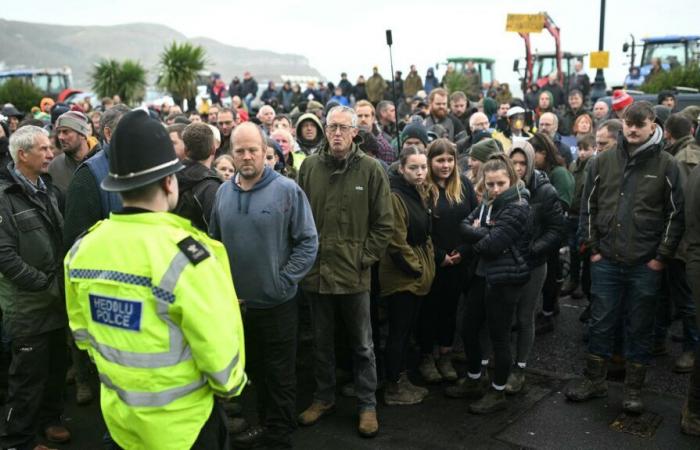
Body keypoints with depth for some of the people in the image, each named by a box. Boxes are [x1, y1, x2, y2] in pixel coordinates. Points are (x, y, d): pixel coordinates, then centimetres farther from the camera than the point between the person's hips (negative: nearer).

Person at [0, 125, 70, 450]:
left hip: (57, 298, 7)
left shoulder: (47, 188, 10)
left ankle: (49, 419, 37)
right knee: (29, 374, 3)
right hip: (28, 304, -7)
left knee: (57, 366, 18)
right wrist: (45, 284, -17)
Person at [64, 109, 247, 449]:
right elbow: (219, 348, -22)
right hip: (182, 421, -5)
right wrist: (229, 386, -1)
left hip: (117, 412, 5)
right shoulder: (185, 255, -27)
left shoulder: (82, 249, -8)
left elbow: (81, 332, 6)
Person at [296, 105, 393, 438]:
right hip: (317, 270, 2)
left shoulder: (371, 169, -6)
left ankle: (367, 405, 27)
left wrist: (365, 257, -7)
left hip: (355, 272, -2)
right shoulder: (309, 167, 0)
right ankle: (324, 397, 36)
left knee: (362, 344, 11)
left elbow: (384, 223, -3)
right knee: (321, 341, 18)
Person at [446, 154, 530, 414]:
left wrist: (475, 235, -4)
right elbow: (464, 226, 2)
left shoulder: (517, 207, -16)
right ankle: (474, 380, 35)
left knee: (499, 336, 3)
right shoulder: (487, 203, 9)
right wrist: (483, 233, -15)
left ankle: (498, 393, 20)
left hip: (504, 279, -8)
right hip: (482, 275, 8)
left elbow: (492, 244, -22)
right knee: (468, 330, 15)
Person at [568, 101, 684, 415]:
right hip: (606, 261, 2)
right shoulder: (602, 162, 3)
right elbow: (588, 207, 7)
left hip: (645, 265, -1)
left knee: (639, 329, 9)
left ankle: (634, 388, 23)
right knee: (601, 323, 11)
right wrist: (593, 248, 1)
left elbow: (676, 215, -1)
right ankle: (595, 380, 25)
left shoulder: (666, 165, -3)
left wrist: (662, 257, -5)